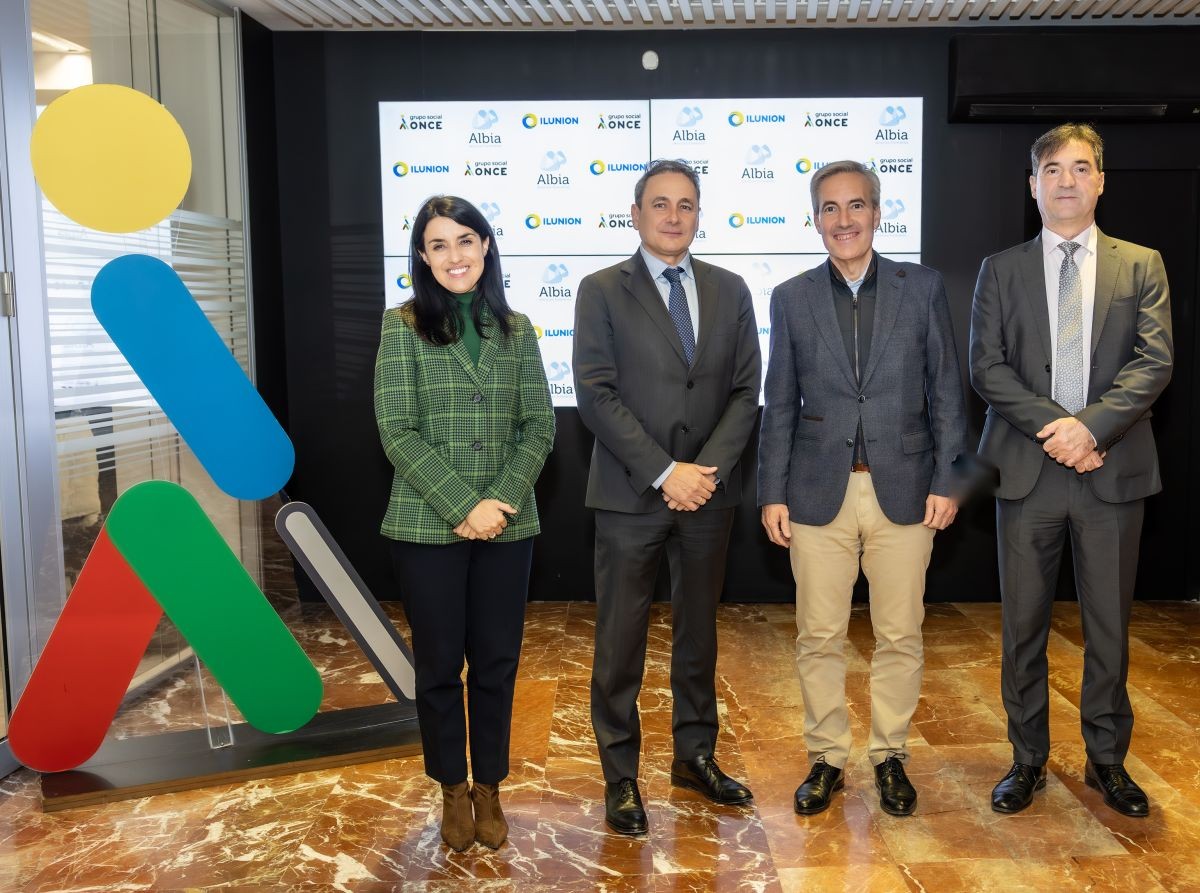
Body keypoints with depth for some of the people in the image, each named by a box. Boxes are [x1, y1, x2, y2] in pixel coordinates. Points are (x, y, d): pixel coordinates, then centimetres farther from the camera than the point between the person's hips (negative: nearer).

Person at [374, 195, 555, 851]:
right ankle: (453, 791, 27)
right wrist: (464, 506, -15)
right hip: (428, 526, -2)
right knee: (439, 664, 8)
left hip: (507, 525, 2)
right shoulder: (403, 325, -1)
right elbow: (398, 432, -8)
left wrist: (501, 500, -11)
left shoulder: (516, 330, 7)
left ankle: (488, 789, 27)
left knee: (496, 662, 9)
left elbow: (539, 427, 4)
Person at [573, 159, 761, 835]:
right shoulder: (602, 291, -1)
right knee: (621, 641, 4)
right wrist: (664, 473, -15)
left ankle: (696, 756, 31)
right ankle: (621, 776, 18)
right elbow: (597, 396, -9)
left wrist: (709, 468, -10)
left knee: (699, 630, 15)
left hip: (708, 491, 3)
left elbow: (746, 391, 4)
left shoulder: (730, 291, 9)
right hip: (631, 494, -3)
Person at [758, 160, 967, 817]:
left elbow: (945, 391, 4)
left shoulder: (923, 288, 3)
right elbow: (779, 405, 6)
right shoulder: (791, 299, 5)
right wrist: (772, 493, 2)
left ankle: (890, 756, 27)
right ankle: (826, 758, 23)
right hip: (819, 492, 1)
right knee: (818, 638, 7)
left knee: (900, 636, 8)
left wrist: (946, 481, -2)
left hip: (903, 490, 0)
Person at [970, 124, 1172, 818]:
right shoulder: (1002, 270, 8)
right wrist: (1053, 427, -13)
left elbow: (1155, 360, -3)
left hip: (1112, 470, 0)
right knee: (1023, 624, 6)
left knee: (1110, 624, 8)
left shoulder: (1141, 265, 9)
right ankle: (1029, 759, 21)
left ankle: (1108, 759, 25)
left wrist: (1092, 424, -17)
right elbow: (987, 368, -1)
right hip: (1028, 470, 0)